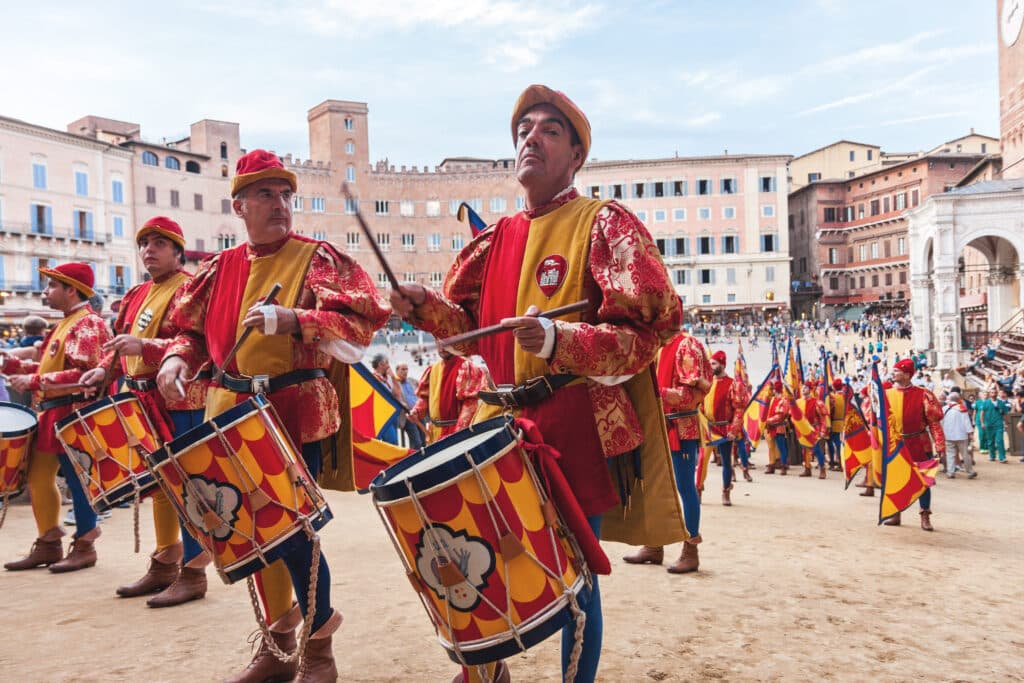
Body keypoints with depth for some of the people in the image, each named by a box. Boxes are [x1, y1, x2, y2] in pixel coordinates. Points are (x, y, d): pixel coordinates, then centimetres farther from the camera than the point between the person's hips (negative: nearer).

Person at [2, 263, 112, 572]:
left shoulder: (87, 324, -13)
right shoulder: (66, 323, 18)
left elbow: (83, 374, -24)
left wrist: (34, 381, -22)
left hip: (73, 415, -10)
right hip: (53, 415, 10)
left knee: (78, 482, -1)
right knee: (39, 479, 13)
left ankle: (84, 547, 10)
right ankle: (48, 544, 23)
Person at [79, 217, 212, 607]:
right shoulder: (137, 295, 17)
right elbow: (124, 343, 22)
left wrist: (145, 347, -28)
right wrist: (106, 369, 4)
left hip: (182, 403, -8)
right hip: (145, 402, 8)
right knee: (158, 484, 15)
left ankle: (193, 573, 5)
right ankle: (164, 565, 27)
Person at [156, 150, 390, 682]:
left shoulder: (317, 258, -2)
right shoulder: (220, 269, 12)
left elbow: (363, 320, -13)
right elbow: (190, 328, 20)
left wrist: (293, 319, -25)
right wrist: (177, 358, -1)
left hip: (296, 413, -5)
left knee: (292, 525, -7)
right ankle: (277, 639, 32)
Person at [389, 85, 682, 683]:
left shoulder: (605, 225, -5)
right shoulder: (497, 239, 13)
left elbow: (649, 328, -14)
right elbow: (475, 330, 19)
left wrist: (559, 341, -28)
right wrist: (426, 306, 1)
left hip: (577, 431, -5)